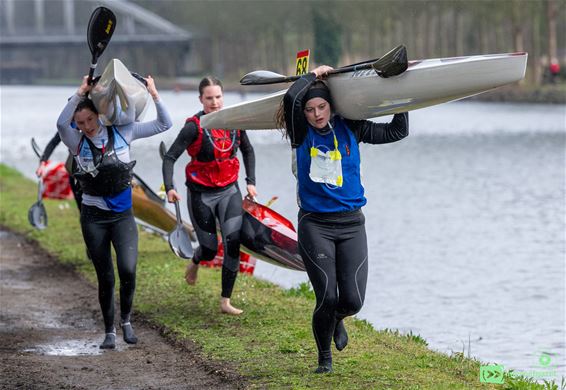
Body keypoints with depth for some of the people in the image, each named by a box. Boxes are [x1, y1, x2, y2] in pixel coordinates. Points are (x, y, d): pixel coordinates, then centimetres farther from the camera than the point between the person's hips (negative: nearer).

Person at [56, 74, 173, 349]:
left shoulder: (122, 132, -1)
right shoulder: (77, 142, -5)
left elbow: (164, 124, 5)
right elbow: (61, 123, -29)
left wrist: (154, 95, -7)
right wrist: (81, 92, -28)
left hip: (123, 215, 0)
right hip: (93, 217, 0)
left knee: (127, 270, -18)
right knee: (105, 278, 4)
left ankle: (126, 320, 7)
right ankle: (109, 332, 21)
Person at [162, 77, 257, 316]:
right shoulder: (194, 126, -15)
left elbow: (248, 151, 16)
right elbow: (170, 157, -18)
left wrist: (251, 182, 8)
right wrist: (169, 187, -31)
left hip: (229, 191, 3)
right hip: (201, 194, -3)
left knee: (233, 241, -14)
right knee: (210, 249, 3)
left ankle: (225, 301, -7)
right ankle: (195, 262, 44)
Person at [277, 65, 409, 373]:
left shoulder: (350, 129, 5)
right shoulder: (302, 134, -1)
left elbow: (397, 131, 10)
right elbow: (291, 98, -20)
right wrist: (314, 74, -6)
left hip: (351, 224, 2)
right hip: (314, 226, -2)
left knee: (353, 300, -5)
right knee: (327, 298, -8)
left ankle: (337, 319, 33)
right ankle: (324, 357, 18)